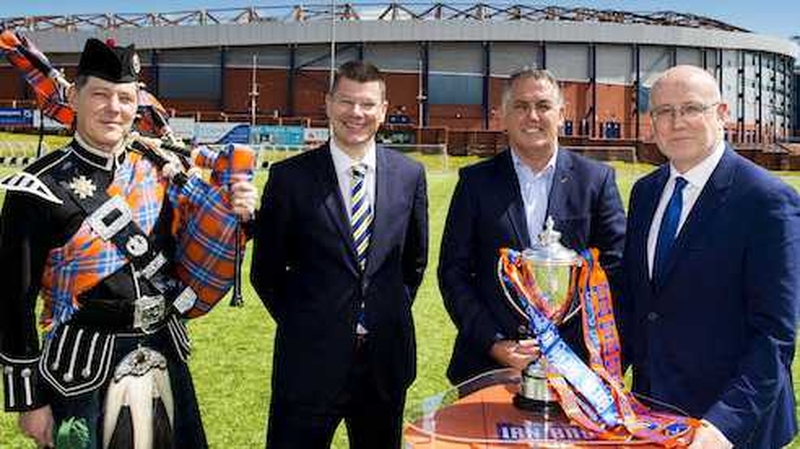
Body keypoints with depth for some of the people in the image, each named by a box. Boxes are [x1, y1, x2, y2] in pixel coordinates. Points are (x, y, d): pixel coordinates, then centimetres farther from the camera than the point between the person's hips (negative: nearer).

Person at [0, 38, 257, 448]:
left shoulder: (159, 168, 2)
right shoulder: (41, 188, -11)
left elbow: (193, 255, 10)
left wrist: (234, 213, -9)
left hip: (165, 361, 5)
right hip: (83, 371, -4)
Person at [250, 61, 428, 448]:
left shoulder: (410, 174, 2)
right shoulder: (290, 176, -7)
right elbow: (265, 269, 1)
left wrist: (394, 316, 9)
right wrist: (298, 323, 1)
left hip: (386, 357, 3)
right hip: (309, 358, -2)